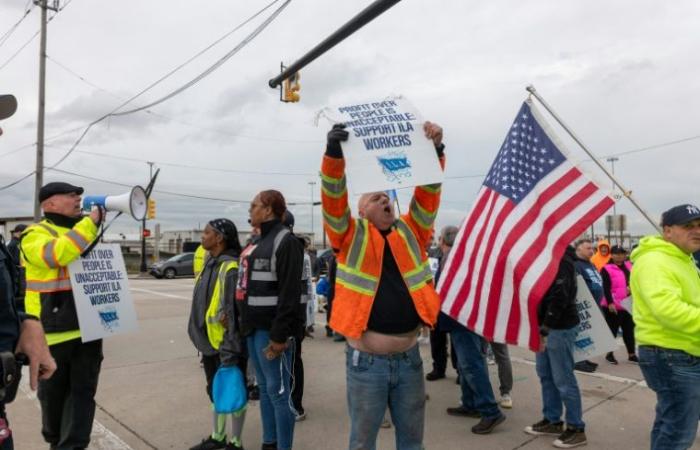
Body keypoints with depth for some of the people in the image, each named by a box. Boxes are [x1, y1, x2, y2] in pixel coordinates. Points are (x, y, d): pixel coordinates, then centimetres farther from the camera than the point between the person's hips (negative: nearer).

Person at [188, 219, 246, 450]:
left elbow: (234, 312, -23)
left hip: (227, 344, -9)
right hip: (210, 341, 9)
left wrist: (230, 349, -22)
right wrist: (202, 338, 19)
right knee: (215, 391, 21)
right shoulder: (209, 263, 9)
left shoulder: (230, 268, -20)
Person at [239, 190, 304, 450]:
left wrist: (280, 334, -22)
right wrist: (246, 323, 16)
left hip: (271, 331, -9)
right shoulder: (261, 242, 17)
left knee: (278, 391, -2)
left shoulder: (285, 241, -12)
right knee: (264, 389, 16)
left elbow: (290, 292, -19)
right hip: (255, 328, 9)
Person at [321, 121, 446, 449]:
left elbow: (427, 195, 0)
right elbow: (333, 200, -14)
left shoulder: (411, 232, 9)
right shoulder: (352, 236, 0)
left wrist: (436, 150, -12)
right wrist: (334, 152, -28)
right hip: (366, 361, -3)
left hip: (409, 358, 3)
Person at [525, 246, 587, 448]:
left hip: (560, 328, -9)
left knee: (563, 379, -1)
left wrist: (544, 330, -22)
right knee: (545, 374, 14)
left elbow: (559, 299, -22)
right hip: (545, 326, 9)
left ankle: (576, 428, 11)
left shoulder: (561, 260, -16)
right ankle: (552, 420, 25)